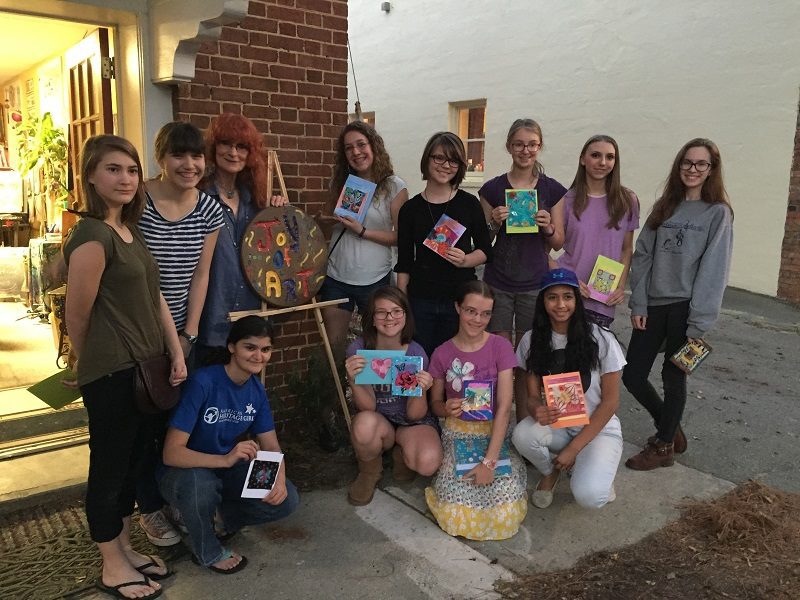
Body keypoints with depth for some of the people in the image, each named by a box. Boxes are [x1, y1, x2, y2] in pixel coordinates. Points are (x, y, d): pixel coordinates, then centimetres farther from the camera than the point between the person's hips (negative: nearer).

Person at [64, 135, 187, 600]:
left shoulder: (131, 231, 10)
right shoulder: (91, 237, -18)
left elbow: (155, 296, 10)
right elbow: (77, 318, -12)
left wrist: (177, 354, 5)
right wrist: (99, 365, 4)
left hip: (146, 368, 9)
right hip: (111, 374, -9)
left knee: (133, 463, 19)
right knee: (109, 468, 7)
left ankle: (126, 549, 37)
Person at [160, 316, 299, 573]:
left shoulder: (257, 390, -6)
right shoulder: (203, 382, -27)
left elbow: (272, 447, -3)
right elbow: (171, 453, -30)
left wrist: (279, 480, -25)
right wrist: (225, 460, -45)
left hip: (226, 472, 5)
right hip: (185, 472, -5)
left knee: (286, 500, -15)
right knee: (199, 484, -39)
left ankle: (226, 514, 15)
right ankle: (208, 552, -7)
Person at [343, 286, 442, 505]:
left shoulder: (415, 353, -14)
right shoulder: (358, 349, -14)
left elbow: (415, 415, -14)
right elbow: (367, 407, -18)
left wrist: (421, 391, -35)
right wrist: (353, 381, -38)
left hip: (411, 422, 0)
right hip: (379, 421, 0)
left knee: (428, 464, -32)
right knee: (364, 423, -37)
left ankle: (402, 452, 7)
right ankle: (370, 471, -1)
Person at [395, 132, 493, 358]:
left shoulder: (469, 204, 2)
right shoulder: (410, 209, 4)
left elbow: (485, 250, 8)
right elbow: (404, 264, 6)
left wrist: (465, 260, -13)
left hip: (461, 298, 0)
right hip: (420, 300, 1)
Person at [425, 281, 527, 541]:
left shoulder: (501, 347, -8)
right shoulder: (442, 354, -4)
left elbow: (504, 407, -14)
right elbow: (436, 403, 8)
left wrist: (489, 461, -21)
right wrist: (446, 409, -18)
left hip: (495, 433, 0)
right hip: (458, 434, 1)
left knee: (505, 515, -17)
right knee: (456, 514, -17)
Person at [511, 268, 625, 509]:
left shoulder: (601, 340, -15)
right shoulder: (533, 340, -6)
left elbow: (610, 401, -10)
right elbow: (533, 394, -3)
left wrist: (574, 448, -14)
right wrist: (538, 410, -30)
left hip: (598, 429, -3)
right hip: (555, 425, 3)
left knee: (588, 496, -28)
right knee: (522, 435, -31)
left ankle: (598, 472, 10)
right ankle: (550, 472, 4)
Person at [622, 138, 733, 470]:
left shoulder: (718, 213, -3)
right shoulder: (664, 207, 10)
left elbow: (713, 270, -8)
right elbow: (642, 256, 7)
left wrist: (699, 322, -13)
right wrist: (638, 304, -1)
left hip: (684, 306, -4)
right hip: (653, 305, 5)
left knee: (673, 377, 5)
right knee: (632, 375, 5)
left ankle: (663, 446, 25)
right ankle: (670, 428, 31)